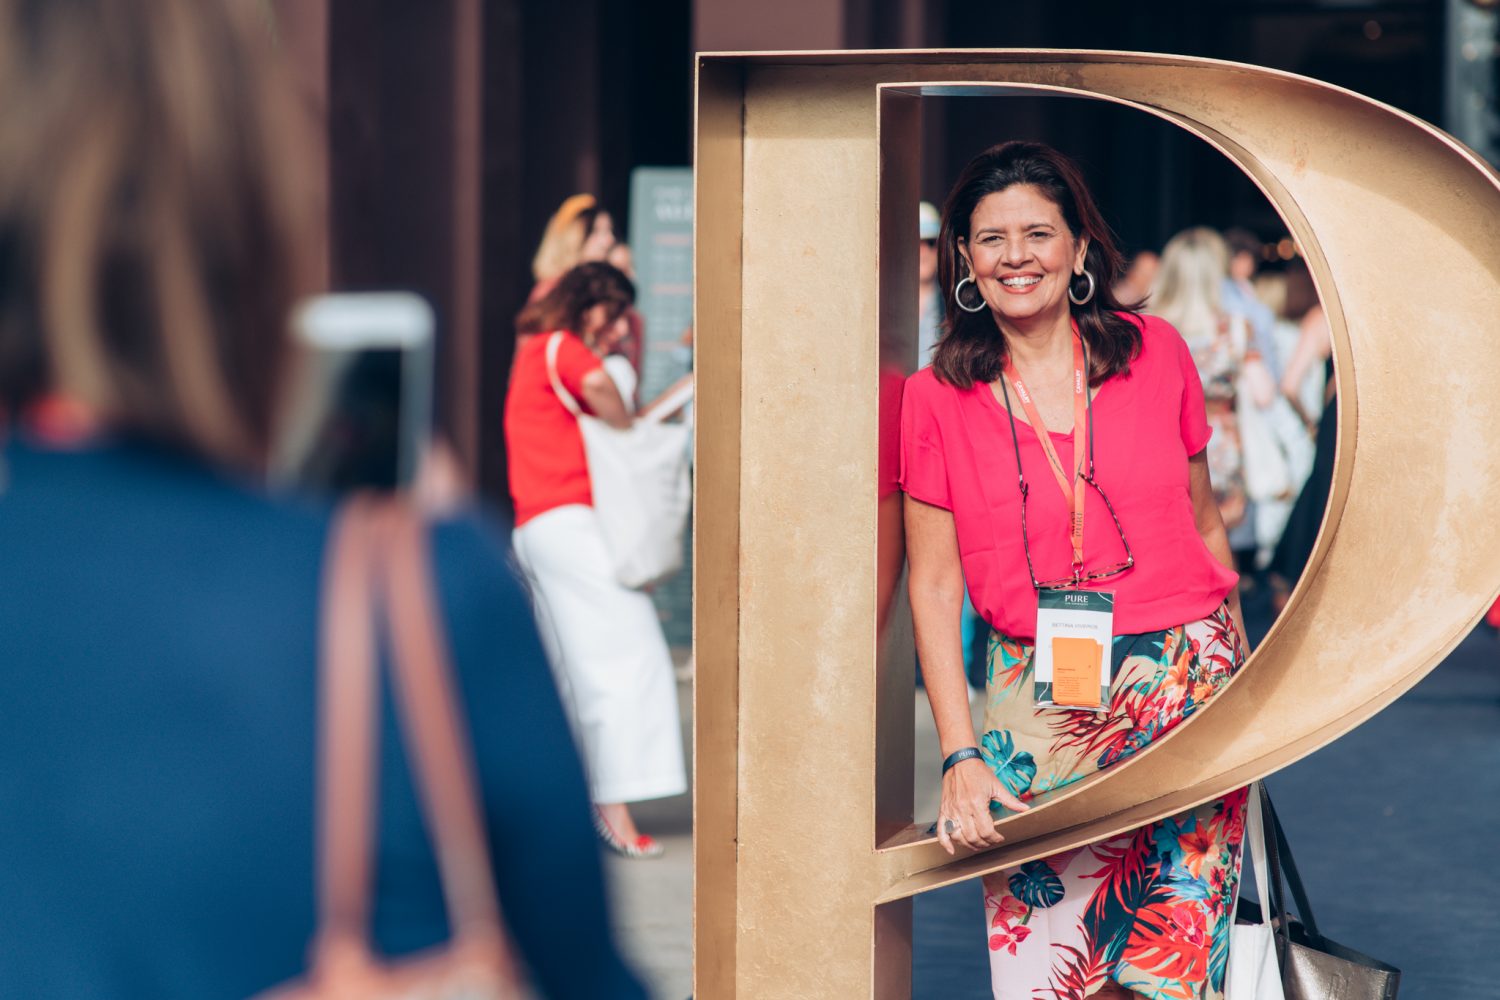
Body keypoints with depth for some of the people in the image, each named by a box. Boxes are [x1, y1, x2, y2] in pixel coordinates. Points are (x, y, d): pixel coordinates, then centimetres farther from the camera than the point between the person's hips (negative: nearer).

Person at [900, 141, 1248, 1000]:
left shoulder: (1157, 353, 5)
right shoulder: (939, 398, 1)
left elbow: (1205, 526, 14)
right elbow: (934, 583, 1)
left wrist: (1240, 685, 14)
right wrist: (961, 756, -5)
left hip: (1183, 679, 1)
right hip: (1038, 704, -1)